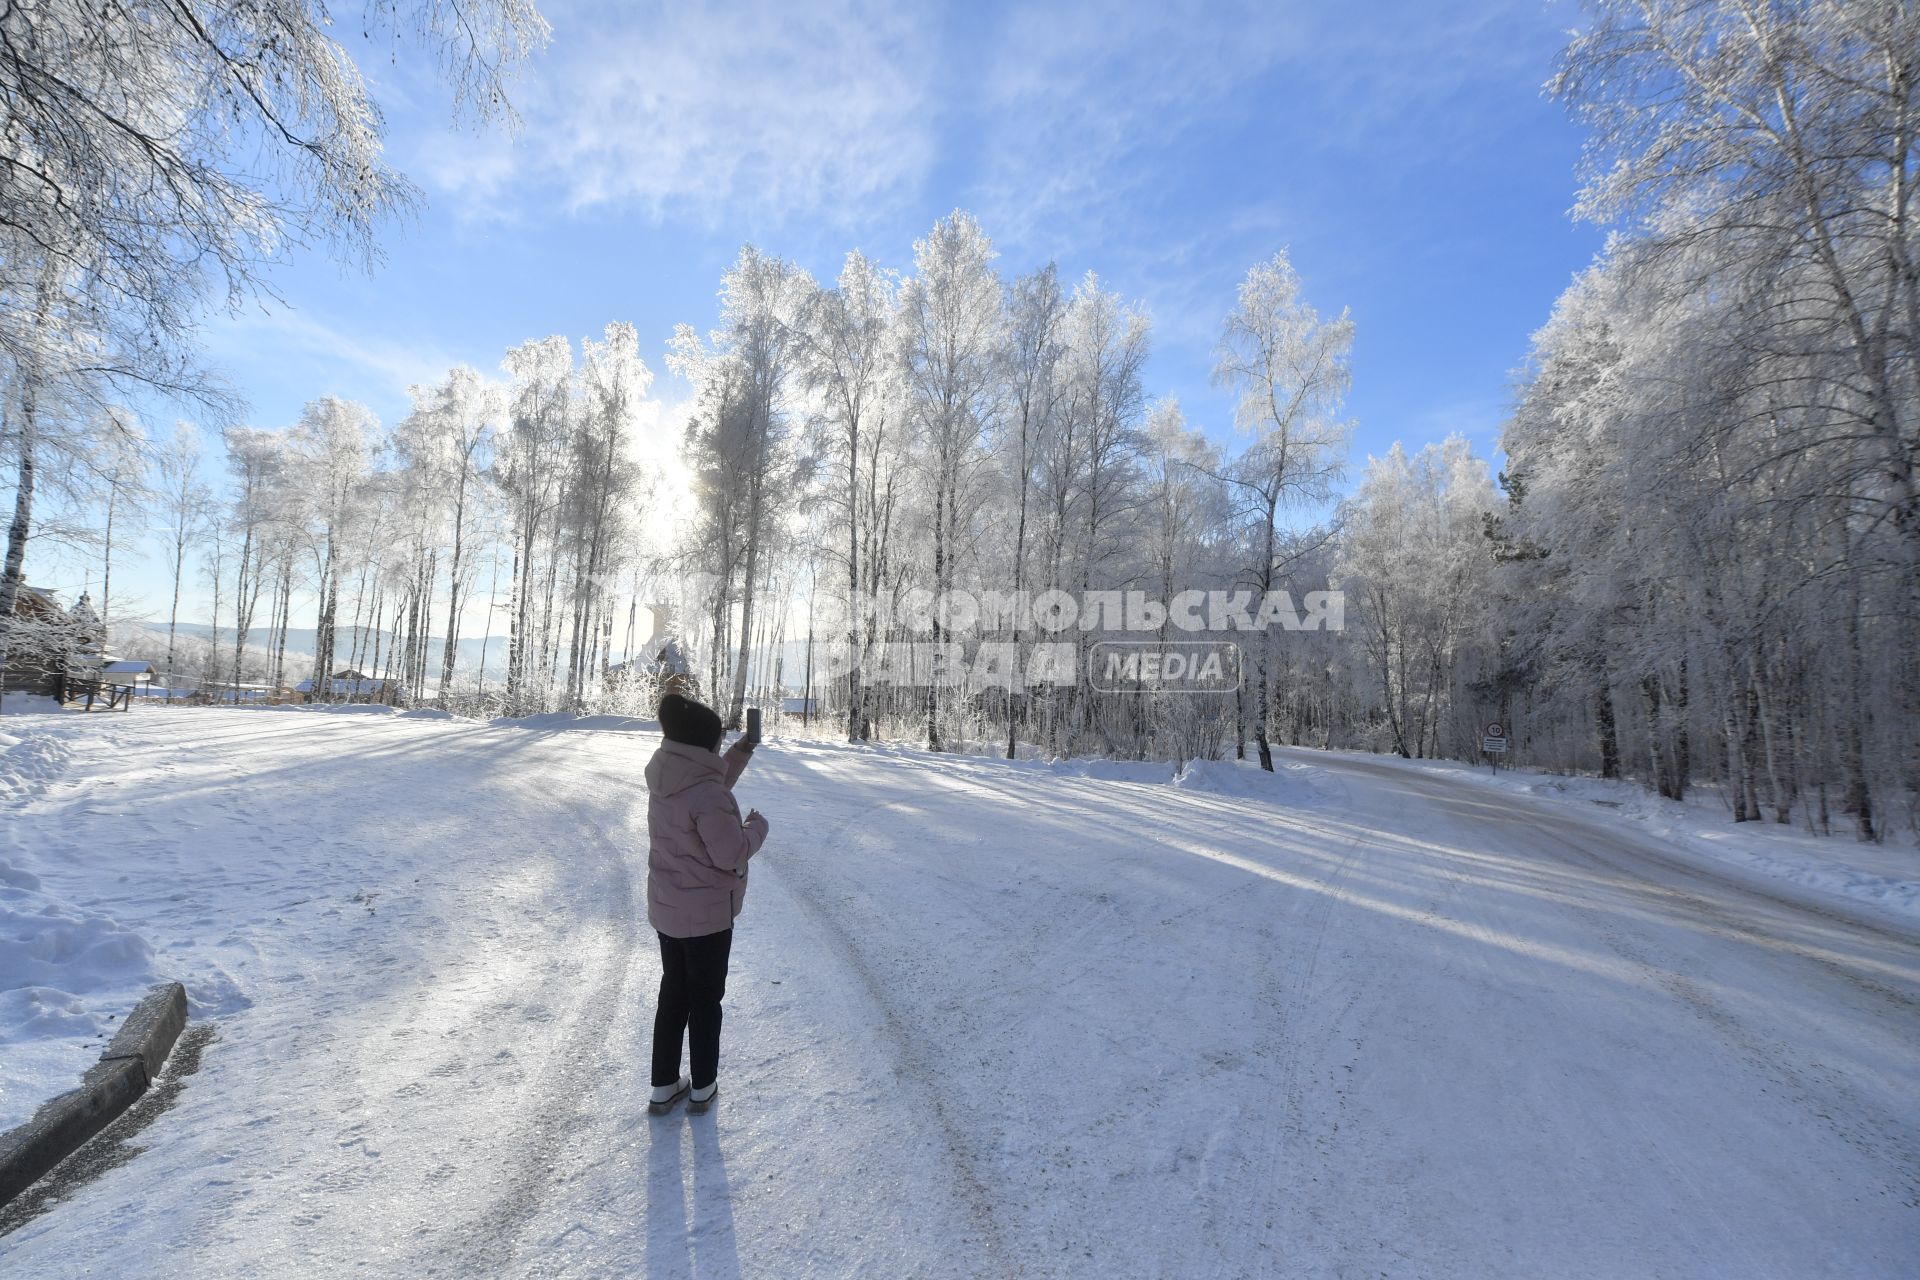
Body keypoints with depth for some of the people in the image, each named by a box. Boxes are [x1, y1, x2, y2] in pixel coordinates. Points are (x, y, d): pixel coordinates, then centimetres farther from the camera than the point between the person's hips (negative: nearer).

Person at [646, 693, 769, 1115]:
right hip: (707, 913, -7)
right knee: (705, 997, 12)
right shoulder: (705, 791, -28)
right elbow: (731, 853, -25)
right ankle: (702, 1087, 28)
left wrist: (742, 752, 9)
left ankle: (663, 1087, 33)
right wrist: (757, 827, -7)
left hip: (666, 908, 8)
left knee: (673, 991, 21)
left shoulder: (665, 779, -2)